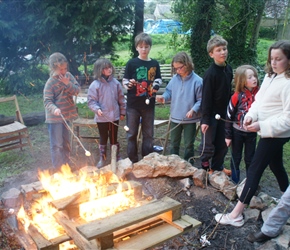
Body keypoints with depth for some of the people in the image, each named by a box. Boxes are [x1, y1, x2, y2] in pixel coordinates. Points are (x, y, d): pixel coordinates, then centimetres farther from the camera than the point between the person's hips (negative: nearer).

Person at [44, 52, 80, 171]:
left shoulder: (68, 76, 2)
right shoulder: (51, 83, -16)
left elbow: (77, 90, -2)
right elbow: (47, 101, -20)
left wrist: (68, 83, -18)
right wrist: (54, 109, -40)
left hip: (66, 115, 6)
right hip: (55, 117, -6)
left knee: (66, 142, 18)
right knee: (57, 144, 0)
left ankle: (67, 165, 34)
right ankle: (58, 169, 13)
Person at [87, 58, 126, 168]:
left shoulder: (115, 83, 0)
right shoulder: (95, 85, -8)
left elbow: (121, 99, 6)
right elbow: (91, 101, -7)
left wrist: (122, 112, 8)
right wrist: (97, 109, -23)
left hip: (114, 117, 2)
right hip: (102, 118, -2)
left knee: (114, 138, 14)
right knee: (103, 138, 12)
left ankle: (117, 157, 28)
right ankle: (102, 159, 25)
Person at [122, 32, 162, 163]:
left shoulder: (154, 64, 6)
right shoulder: (132, 63, -2)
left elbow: (158, 79, 16)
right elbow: (124, 81, 0)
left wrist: (156, 85, -5)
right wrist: (129, 83, -22)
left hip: (149, 104, 3)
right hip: (133, 104, -2)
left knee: (148, 134, 10)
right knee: (132, 134, 5)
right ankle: (132, 161, 17)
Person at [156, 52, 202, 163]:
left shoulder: (197, 81, -14)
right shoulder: (174, 79, 0)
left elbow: (201, 100, -12)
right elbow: (169, 92, 10)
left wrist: (193, 110, -25)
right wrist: (163, 97, -11)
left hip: (190, 119, -4)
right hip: (175, 118, 5)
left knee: (188, 145, 10)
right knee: (174, 144, 17)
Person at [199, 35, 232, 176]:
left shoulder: (228, 69, 3)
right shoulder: (210, 73, -19)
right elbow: (206, 98, -19)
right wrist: (205, 119, -19)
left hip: (223, 113, 7)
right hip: (211, 114, -7)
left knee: (222, 143, 16)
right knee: (208, 144, 6)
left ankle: (217, 167, 33)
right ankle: (205, 168, 25)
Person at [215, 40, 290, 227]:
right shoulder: (270, 76, 6)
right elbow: (259, 99, 9)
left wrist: (262, 125, -26)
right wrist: (251, 115, -10)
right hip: (268, 131, 9)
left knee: (255, 169, -7)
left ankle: (236, 215, 0)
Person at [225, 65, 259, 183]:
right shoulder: (237, 96, -14)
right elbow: (229, 116, -8)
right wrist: (228, 136, -6)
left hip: (252, 132, 2)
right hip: (237, 132, -2)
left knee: (250, 158, 14)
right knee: (236, 158, 14)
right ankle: (235, 181, 29)